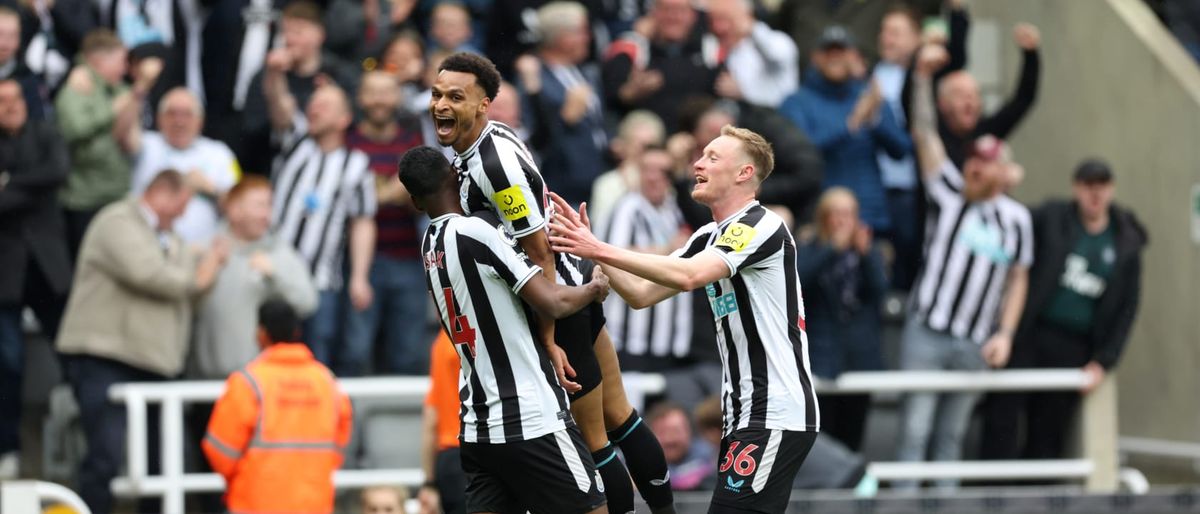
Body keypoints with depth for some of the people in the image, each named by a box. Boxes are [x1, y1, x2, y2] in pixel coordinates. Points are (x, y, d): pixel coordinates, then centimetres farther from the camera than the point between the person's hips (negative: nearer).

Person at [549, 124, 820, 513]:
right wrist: (591, 247, 2)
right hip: (746, 414, 10)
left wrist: (602, 250, -26)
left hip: (775, 417, -10)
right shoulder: (708, 237, 16)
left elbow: (689, 276, -27)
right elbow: (641, 294, 14)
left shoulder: (761, 226, -12)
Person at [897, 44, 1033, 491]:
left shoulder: (1016, 219, 8)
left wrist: (1005, 333, 2)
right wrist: (922, 76, -14)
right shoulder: (949, 193, 4)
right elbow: (924, 135, -4)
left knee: (952, 434, 7)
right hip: (926, 333, -2)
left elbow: (1018, 281, 13)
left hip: (975, 345, 2)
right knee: (914, 431, -6)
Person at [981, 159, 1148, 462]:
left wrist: (1103, 362, 4)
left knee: (1048, 440, 3)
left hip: (1074, 351, 2)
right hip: (1028, 336, -2)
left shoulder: (1126, 246, 9)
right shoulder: (1051, 219, 3)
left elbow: (1126, 309, 11)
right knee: (1003, 426, -8)